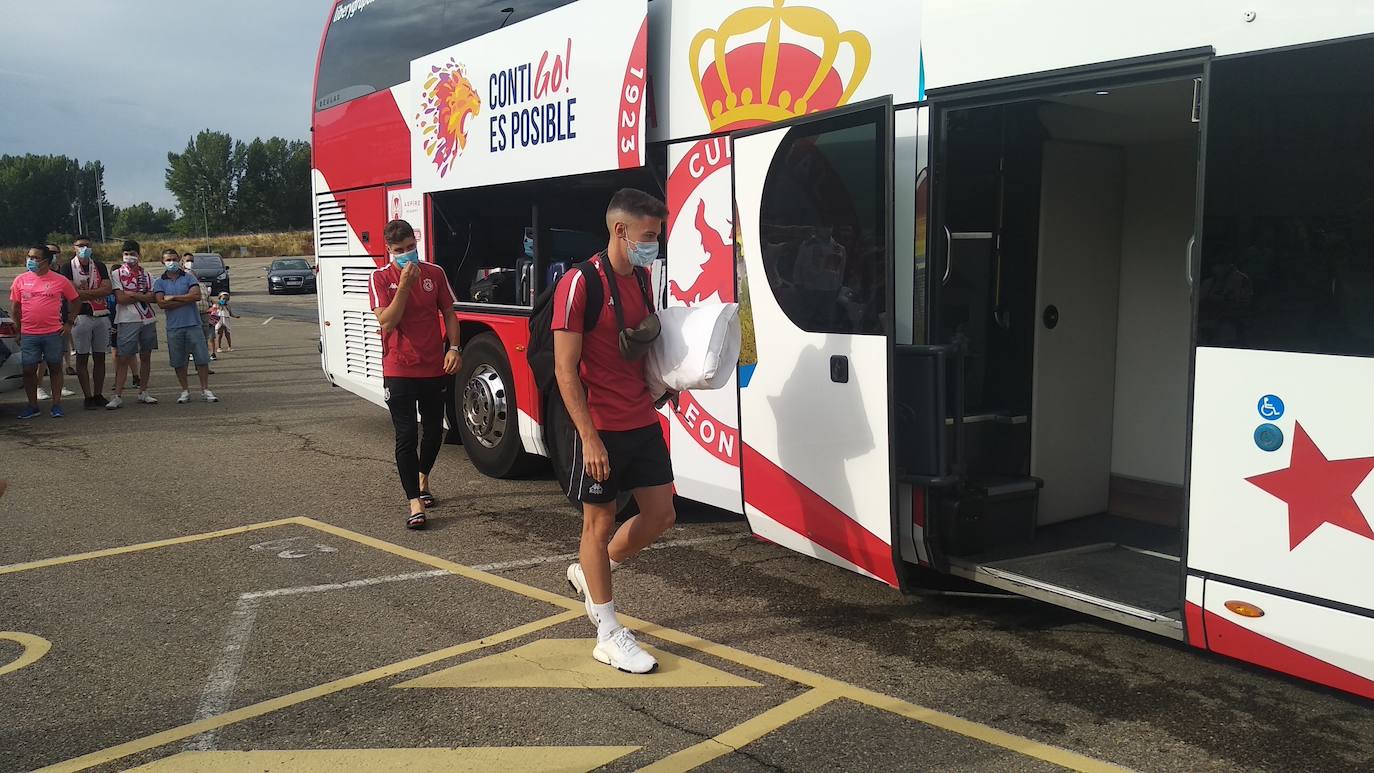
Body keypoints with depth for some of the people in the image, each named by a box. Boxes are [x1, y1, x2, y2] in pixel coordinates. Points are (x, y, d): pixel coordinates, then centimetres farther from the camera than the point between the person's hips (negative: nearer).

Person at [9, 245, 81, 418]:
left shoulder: (60, 280, -2)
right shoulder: (20, 280, 5)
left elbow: (75, 301, 7)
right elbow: (14, 307, 11)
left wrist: (68, 324, 2)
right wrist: (19, 329, 6)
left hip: (54, 333, -2)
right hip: (28, 335, 2)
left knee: (55, 368, 6)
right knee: (28, 370, 3)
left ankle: (57, 405, 13)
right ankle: (33, 406, 13)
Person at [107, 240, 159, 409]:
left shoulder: (146, 275, 12)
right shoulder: (117, 274, 2)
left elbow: (154, 298, 1)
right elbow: (120, 298, -10)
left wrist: (131, 295, -9)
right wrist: (143, 296, -5)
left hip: (148, 319, 4)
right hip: (127, 321, -4)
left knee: (146, 356, 8)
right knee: (123, 358, -6)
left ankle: (143, 392, 17)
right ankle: (118, 396, -4)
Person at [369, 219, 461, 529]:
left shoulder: (435, 273, 3)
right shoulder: (381, 278, -6)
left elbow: (448, 312, 9)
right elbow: (387, 322, -15)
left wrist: (454, 348, -4)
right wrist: (405, 285, -22)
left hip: (434, 369, 3)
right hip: (399, 371, -3)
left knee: (434, 430, 16)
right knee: (406, 436, -5)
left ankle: (422, 477, 42)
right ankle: (415, 502, -2)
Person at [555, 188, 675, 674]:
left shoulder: (641, 278, 9)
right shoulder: (580, 284, -15)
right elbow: (565, 369, -17)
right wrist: (589, 438, -21)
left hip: (643, 422, 8)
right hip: (600, 428, -8)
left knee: (661, 514, 12)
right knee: (600, 523, 5)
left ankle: (588, 574, 35)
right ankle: (609, 636, 17)